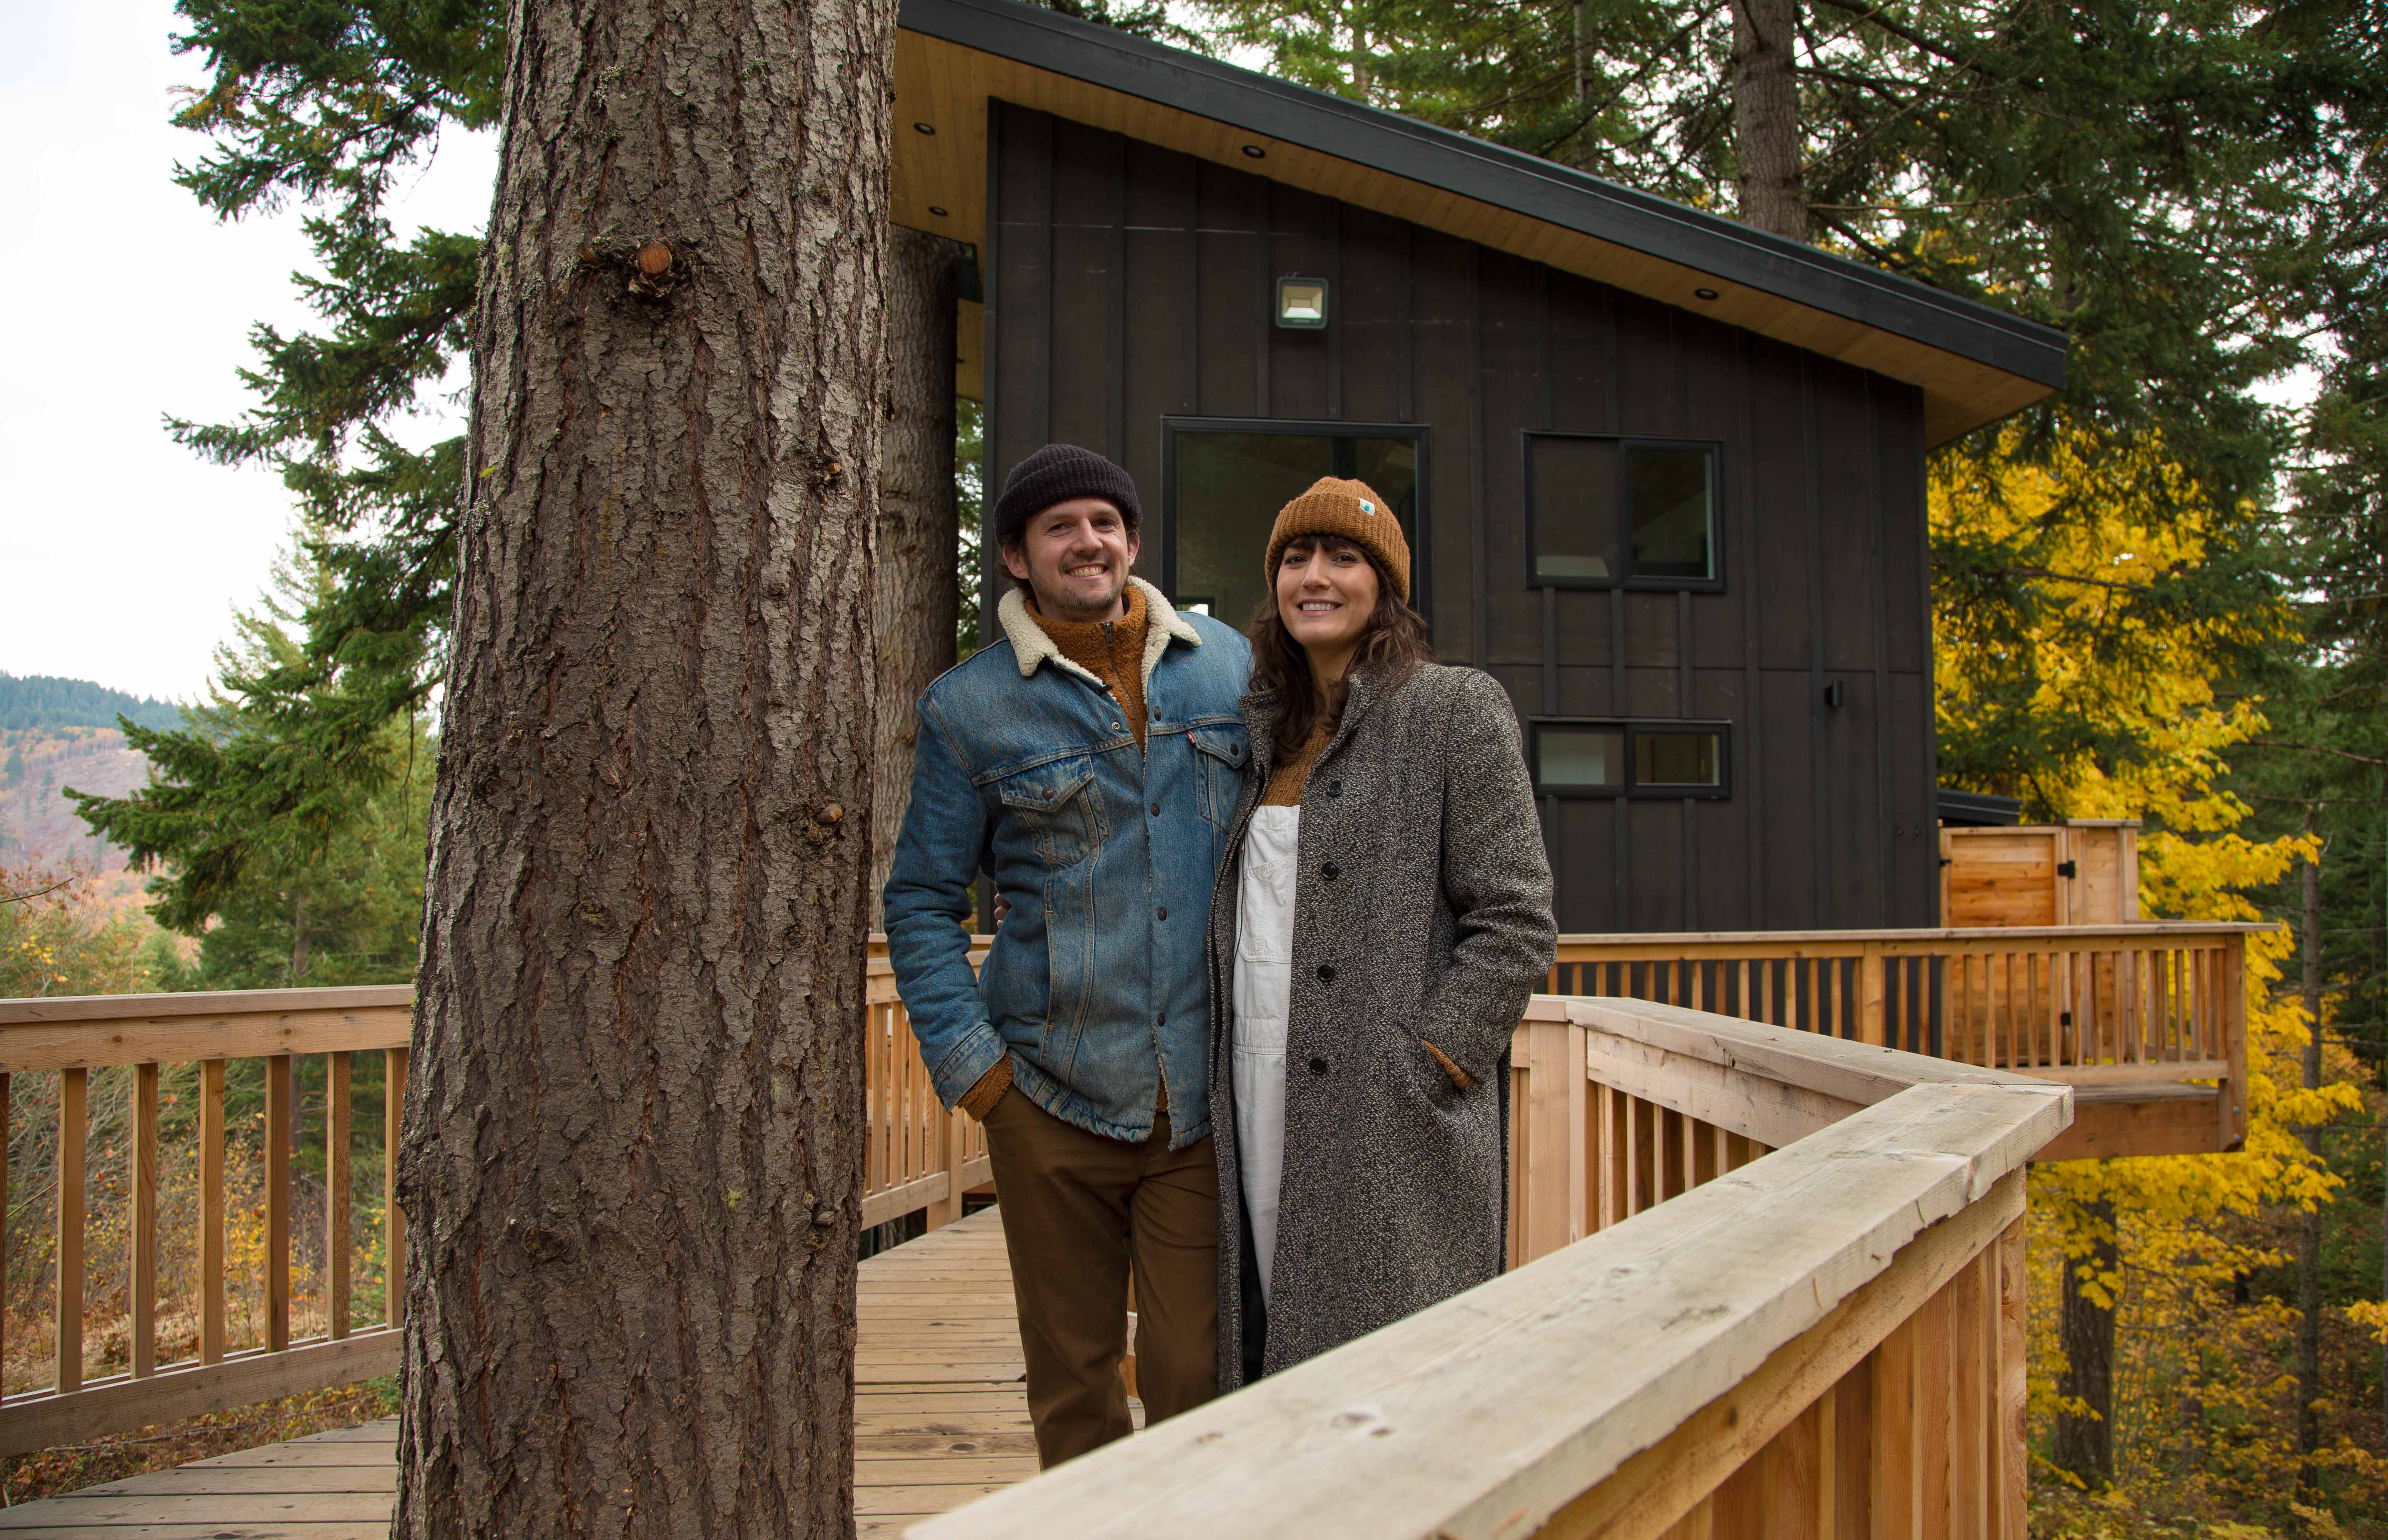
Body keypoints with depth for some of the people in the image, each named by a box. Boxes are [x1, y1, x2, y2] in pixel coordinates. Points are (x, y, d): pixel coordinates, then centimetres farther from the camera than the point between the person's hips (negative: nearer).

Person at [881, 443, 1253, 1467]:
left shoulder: (1227, 665, 8)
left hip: (1206, 1098, 1)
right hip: (1052, 1100, 0)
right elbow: (922, 898, 6)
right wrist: (966, 1062, -4)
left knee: (1198, 1375, 0)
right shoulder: (969, 706, 2)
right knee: (1071, 1374, 10)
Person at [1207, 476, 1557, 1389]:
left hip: (1391, 1128, -6)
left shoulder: (1454, 712, -2)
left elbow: (1517, 923, -7)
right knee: (1269, 1351, 8)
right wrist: (1225, 1069, 12)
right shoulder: (1268, 731, 17)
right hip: (1260, 1108, 6)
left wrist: (1419, 1070, -13)